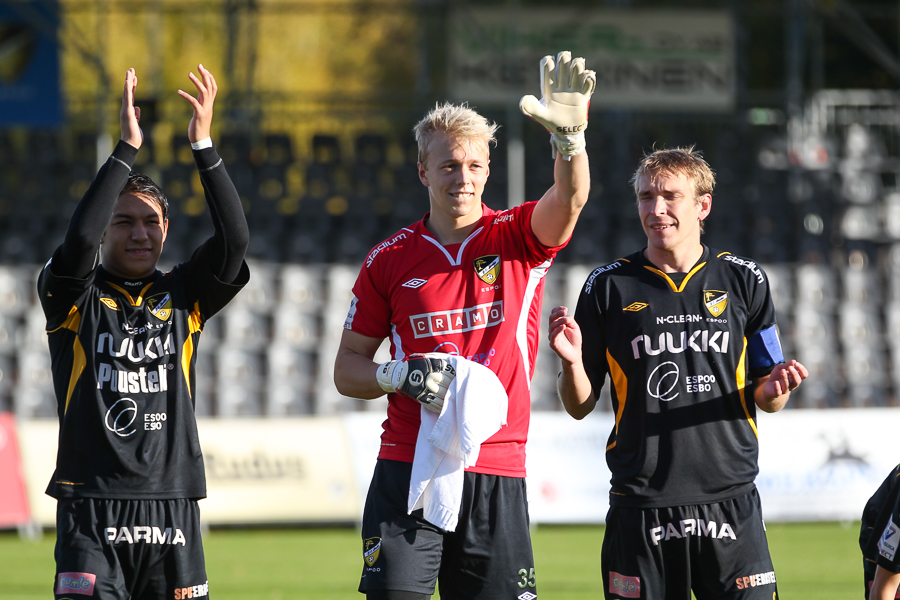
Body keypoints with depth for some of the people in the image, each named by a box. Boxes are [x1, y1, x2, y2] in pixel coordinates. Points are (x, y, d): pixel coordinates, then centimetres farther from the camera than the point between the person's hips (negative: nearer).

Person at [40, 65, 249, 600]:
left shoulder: (183, 298, 12)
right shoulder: (76, 298, 5)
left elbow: (235, 238, -3)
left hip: (171, 508, 3)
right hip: (91, 510, -3)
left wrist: (204, 144, -9)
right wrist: (128, 147, -15)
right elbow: (80, 238, -16)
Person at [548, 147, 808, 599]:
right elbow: (580, 406, 7)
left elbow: (766, 399, 12)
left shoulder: (743, 281, 8)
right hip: (639, 506, 0)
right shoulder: (609, 287, 5)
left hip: (730, 502, 0)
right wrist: (571, 362, -13)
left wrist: (776, 388, -11)